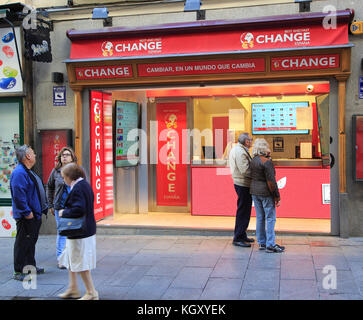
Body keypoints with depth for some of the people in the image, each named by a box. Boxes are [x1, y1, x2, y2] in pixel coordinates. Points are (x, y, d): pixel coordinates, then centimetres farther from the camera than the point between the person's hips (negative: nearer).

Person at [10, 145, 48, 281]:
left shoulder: (28, 172, 15)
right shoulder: (19, 173, -19)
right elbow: (18, 195, -25)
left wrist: (43, 208, 18)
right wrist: (27, 212, -24)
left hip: (34, 215, 10)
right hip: (26, 218, -10)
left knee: (31, 241, 19)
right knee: (22, 243, -2)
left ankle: (31, 266, 32)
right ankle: (18, 272, 6)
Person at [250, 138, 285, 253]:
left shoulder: (253, 160, 7)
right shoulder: (266, 162, -16)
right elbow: (271, 181, -18)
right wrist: (277, 196, -11)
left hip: (254, 191, 8)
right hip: (265, 192, -8)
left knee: (260, 218, 12)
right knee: (270, 218, -2)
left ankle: (261, 243, 17)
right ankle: (270, 245, -2)